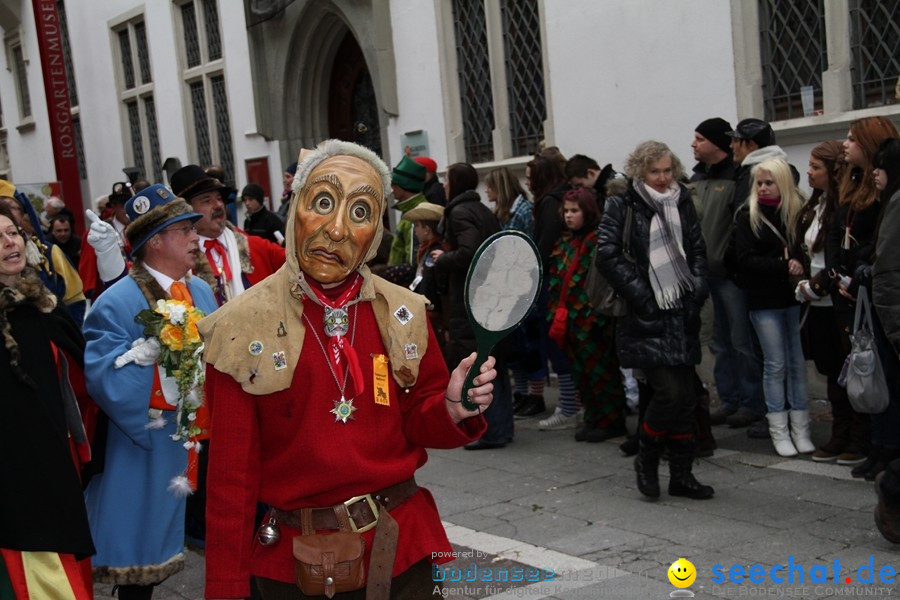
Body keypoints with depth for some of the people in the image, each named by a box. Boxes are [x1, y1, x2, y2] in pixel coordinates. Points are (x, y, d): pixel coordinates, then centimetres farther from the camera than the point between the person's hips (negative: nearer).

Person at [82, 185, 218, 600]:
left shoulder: (202, 292, 8)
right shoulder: (117, 303, -13)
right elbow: (102, 377, -21)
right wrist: (149, 351, -27)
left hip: (205, 438, 6)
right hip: (150, 447, -6)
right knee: (142, 552, 5)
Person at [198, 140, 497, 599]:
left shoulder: (403, 314, -3)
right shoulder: (243, 328, -11)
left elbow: (414, 425, 8)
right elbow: (232, 473, -8)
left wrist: (451, 410, -14)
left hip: (400, 546, 3)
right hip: (293, 561, -2)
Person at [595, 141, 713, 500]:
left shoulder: (682, 204, 13)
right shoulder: (622, 207, -4)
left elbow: (698, 251, 18)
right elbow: (608, 255, -12)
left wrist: (696, 292, 3)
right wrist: (642, 297, -14)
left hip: (682, 316, 6)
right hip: (646, 318, -6)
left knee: (686, 396, 6)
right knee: (669, 392, -14)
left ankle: (681, 474, 18)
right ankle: (646, 459, 11)